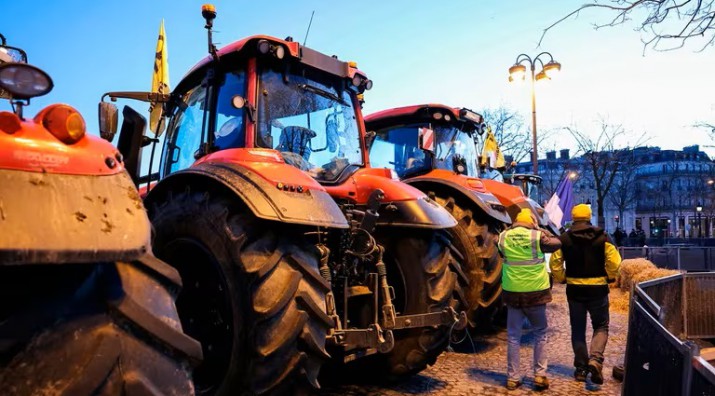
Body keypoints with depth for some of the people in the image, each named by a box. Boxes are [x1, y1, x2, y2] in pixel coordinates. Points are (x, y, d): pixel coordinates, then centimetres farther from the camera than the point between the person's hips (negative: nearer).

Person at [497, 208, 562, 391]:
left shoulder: (504, 237, -2)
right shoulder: (537, 236, -9)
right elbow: (556, 243, 5)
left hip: (512, 292, 2)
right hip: (535, 292, -2)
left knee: (514, 336, 11)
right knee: (540, 334, 16)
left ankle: (513, 378, 14)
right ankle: (540, 375, 17)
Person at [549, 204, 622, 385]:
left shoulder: (564, 239, -2)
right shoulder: (602, 237, -4)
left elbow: (555, 264, -5)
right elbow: (614, 261, -10)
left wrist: (562, 279, 10)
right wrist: (610, 277, 7)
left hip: (574, 289, 1)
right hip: (598, 289, -1)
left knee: (578, 329, 12)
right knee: (601, 326, 12)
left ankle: (581, 367, 15)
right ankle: (595, 359, -9)